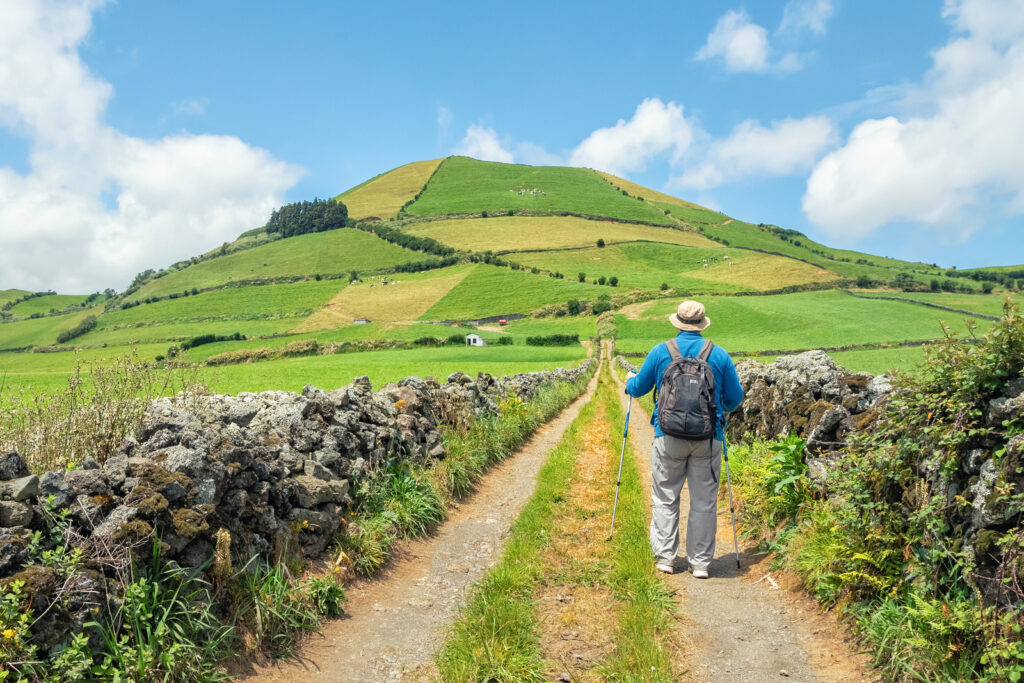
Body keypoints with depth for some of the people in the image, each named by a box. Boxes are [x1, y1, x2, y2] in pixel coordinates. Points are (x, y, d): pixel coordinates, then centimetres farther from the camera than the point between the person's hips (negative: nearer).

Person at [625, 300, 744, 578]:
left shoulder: (660, 352, -1)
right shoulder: (719, 355, 2)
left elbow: (638, 388, 9)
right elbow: (735, 398, 8)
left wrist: (629, 381, 32)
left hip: (669, 435, -1)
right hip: (708, 437, 1)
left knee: (665, 498, 11)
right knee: (704, 501, 8)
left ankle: (665, 556, 13)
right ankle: (700, 562, 13)